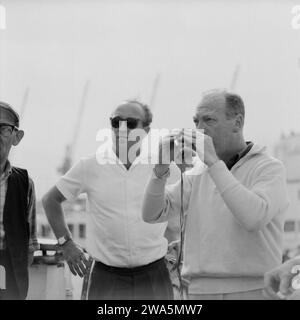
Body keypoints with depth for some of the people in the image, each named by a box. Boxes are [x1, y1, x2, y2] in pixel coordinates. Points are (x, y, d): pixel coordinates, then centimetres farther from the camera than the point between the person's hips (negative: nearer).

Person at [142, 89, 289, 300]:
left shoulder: (269, 168, -3)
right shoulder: (198, 174, 13)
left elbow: (254, 218, -22)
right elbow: (153, 214, 7)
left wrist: (214, 162, -18)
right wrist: (161, 167, -8)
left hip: (251, 291, -4)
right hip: (200, 290, 4)